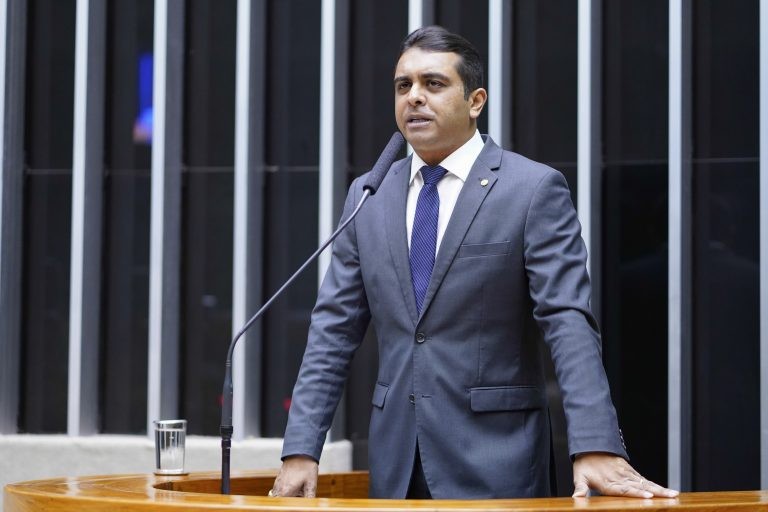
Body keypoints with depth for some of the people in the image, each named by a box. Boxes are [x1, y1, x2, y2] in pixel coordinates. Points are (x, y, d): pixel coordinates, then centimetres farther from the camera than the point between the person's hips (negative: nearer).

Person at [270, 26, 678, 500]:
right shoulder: (368, 196, 9)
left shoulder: (534, 189, -5)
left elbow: (569, 321, -13)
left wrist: (596, 448, -24)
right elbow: (335, 329, 8)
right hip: (396, 462, 4)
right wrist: (301, 449, -1)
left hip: (494, 460, -4)